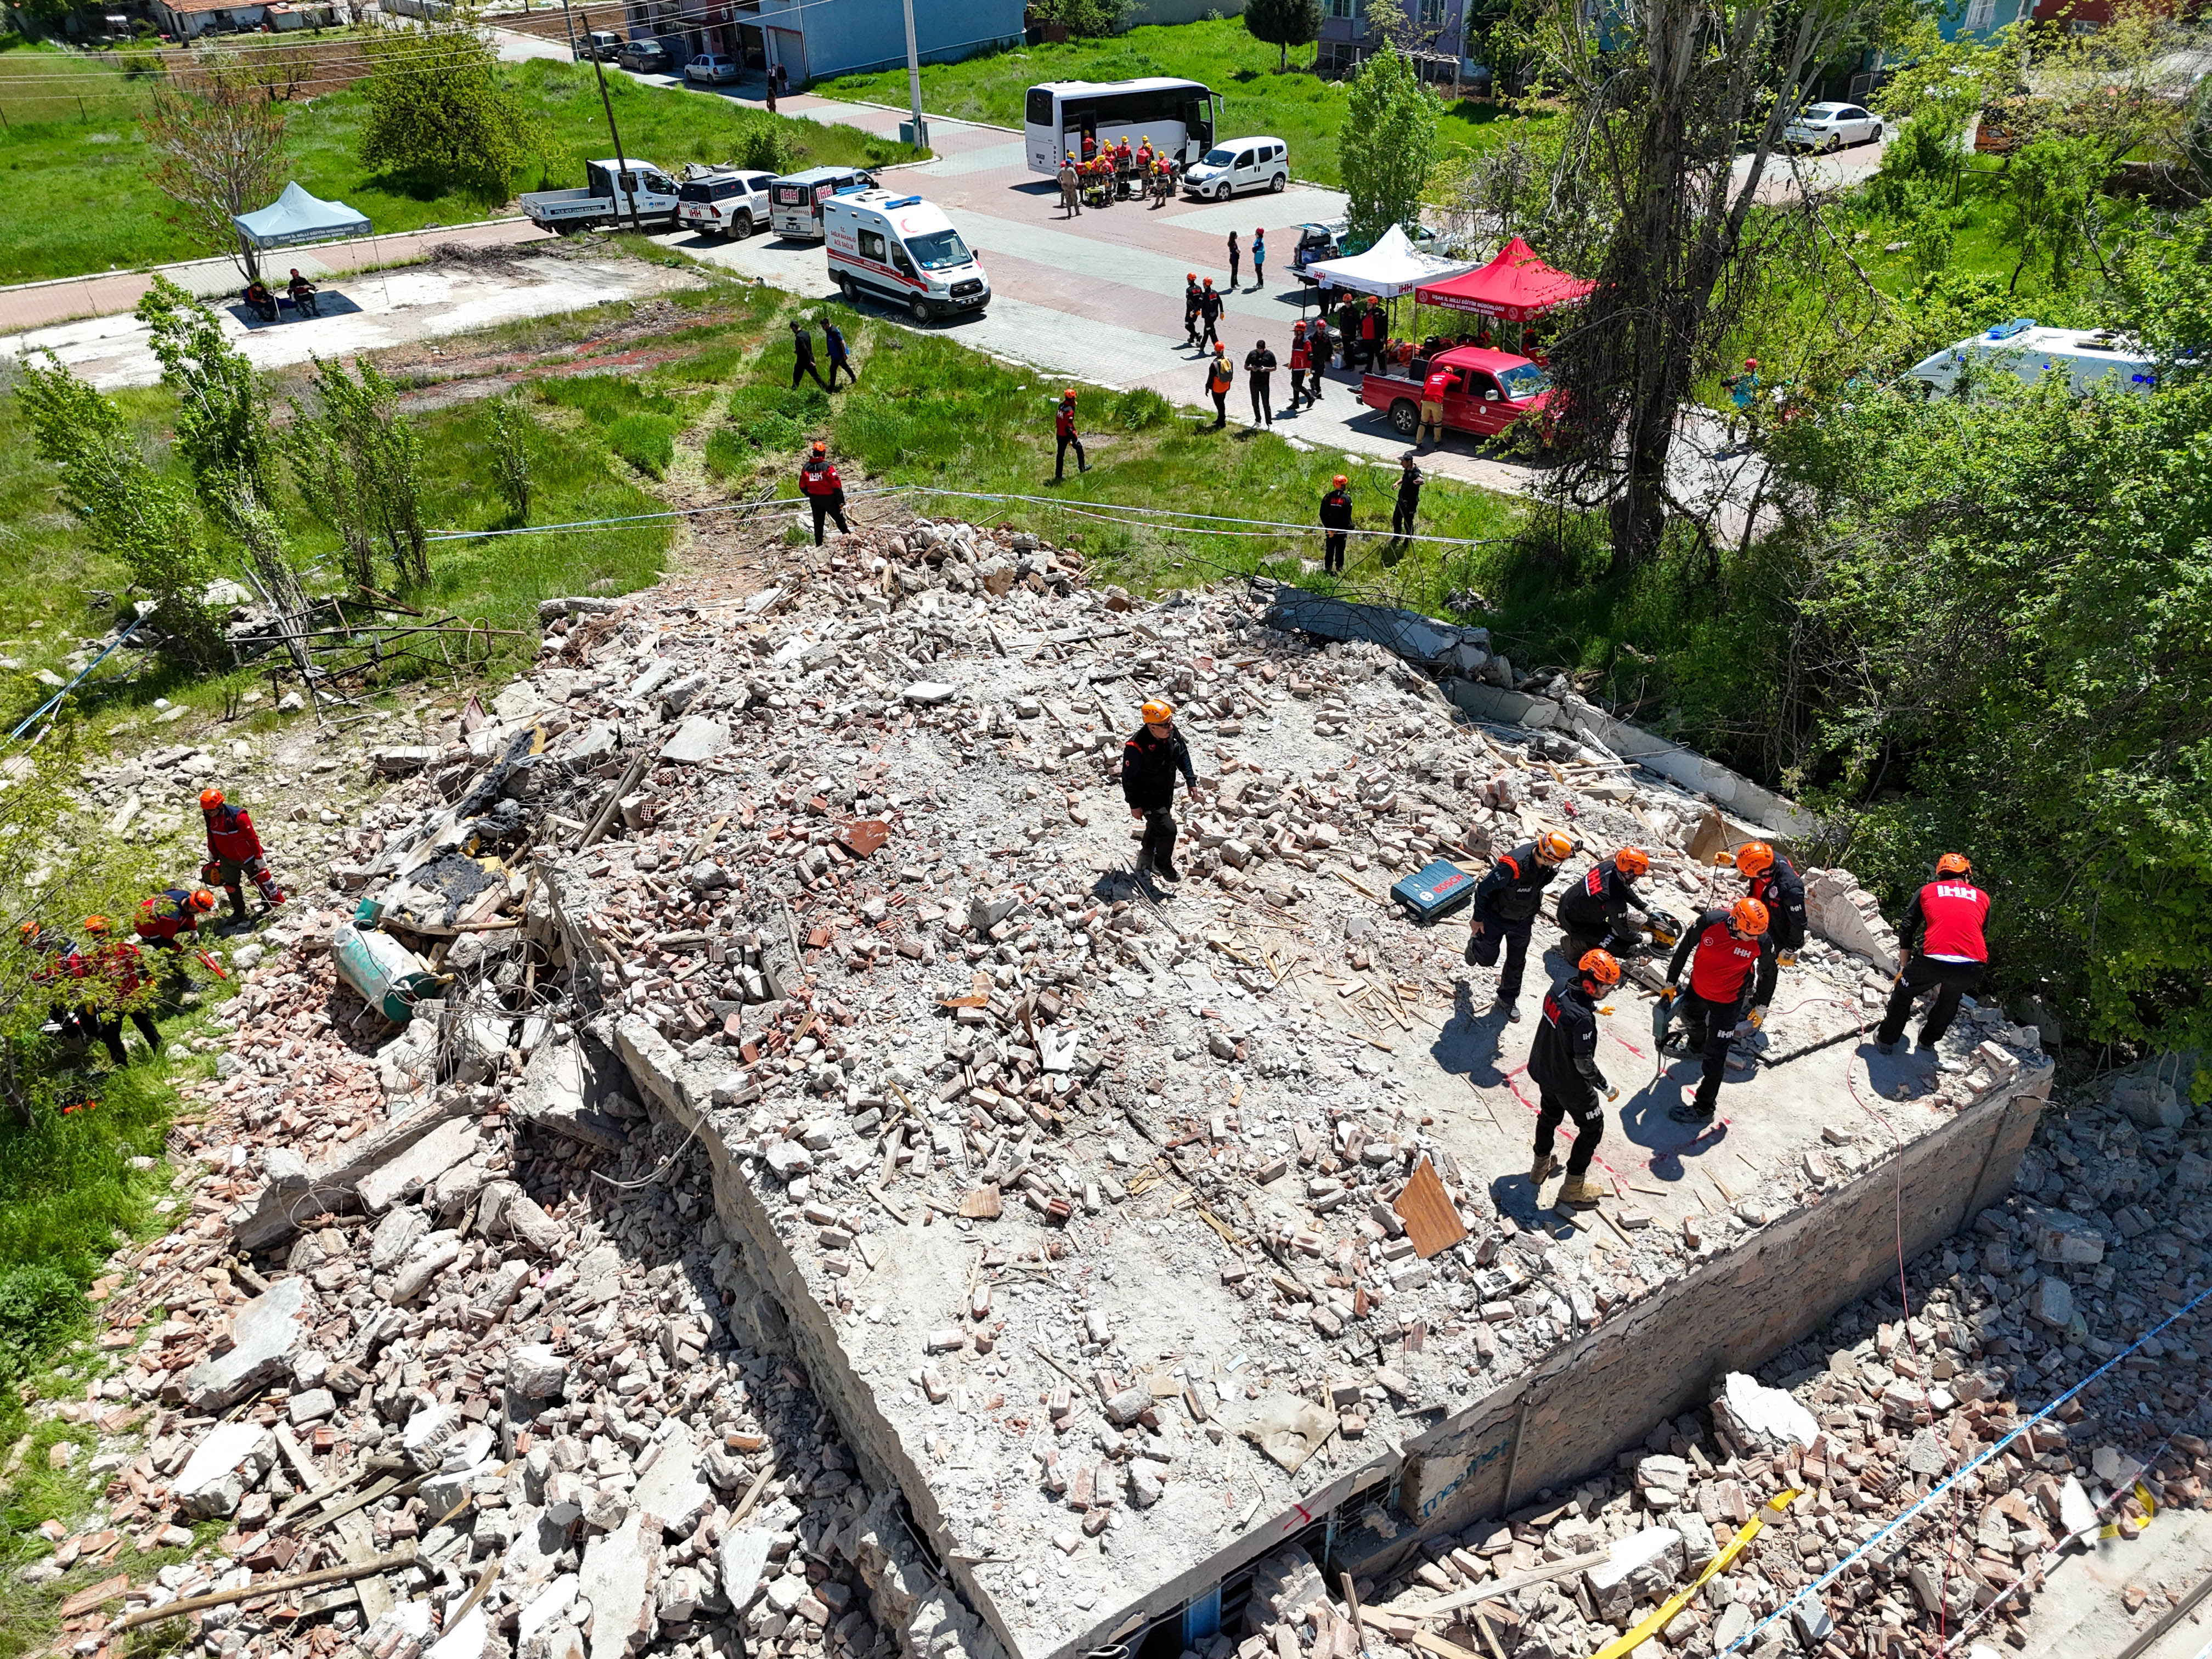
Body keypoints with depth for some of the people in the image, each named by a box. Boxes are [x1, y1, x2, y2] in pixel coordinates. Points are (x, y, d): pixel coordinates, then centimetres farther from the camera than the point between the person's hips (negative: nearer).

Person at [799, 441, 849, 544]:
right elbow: (837, 486, -16)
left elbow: (803, 487, 6)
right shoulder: (827, 467, -17)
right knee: (840, 519, 10)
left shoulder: (806, 467, -2)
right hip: (829, 499, -4)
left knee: (818, 523, 14)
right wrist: (841, 501, -9)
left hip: (814, 500, 4)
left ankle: (819, 545, 19)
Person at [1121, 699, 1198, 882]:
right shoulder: (1137, 747, -35)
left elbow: (1183, 755, 7)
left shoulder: (1173, 734, -15)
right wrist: (1134, 805, -16)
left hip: (1166, 794, 8)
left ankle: (1145, 861, 51)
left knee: (1155, 828, 26)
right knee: (1168, 830, -10)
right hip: (1148, 798, -7)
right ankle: (1164, 865, 19)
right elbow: (1128, 778, -23)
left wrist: (1191, 780, 7)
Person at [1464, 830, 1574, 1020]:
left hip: (1523, 921, 5)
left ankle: (1507, 1000, 37)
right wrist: (1478, 918, -13)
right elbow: (1483, 889, -25)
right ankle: (1474, 944, 45)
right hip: (1497, 918, -5)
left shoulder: (1547, 863, -19)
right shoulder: (1513, 866, -40)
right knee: (1487, 959, 10)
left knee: (1517, 962, 16)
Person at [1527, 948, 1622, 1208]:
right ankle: (1573, 1188, 26)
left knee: (1550, 1114, 31)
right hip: (1570, 1083, -8)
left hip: (1543, 1069, 8)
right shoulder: (1582, 1019, -38)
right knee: (1592, 1128, 15)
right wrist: (1605, 1087, -14)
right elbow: (1584, 1063, -27)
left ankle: (1541, 1166, 51)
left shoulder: (1559, 988, -16)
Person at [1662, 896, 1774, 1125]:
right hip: (1697, 989, 3)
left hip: (1728, 1002, -3)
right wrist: (1671, 984, 0)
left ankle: (1703, 1109, 13)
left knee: (1715, 1054, 1)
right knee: (1691, 1018, 34)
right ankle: (1695, 1045, 70)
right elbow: (1683, 949, -11)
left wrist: (1761, 1007, 4)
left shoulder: (1762, 942, -28)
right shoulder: (1709, 922, -29)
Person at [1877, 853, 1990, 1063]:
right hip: (1973, 966, 2)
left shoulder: (1927, 891, 20)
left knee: (1904, 992, 27)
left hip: (1933, 959, -2)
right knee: (1950, 998, 34)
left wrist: (1905, 966, 29)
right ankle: (1928, 1042, 47)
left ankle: (1886, 1039, 36)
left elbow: (1907, 930, 18)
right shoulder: (1982, 897, 25)